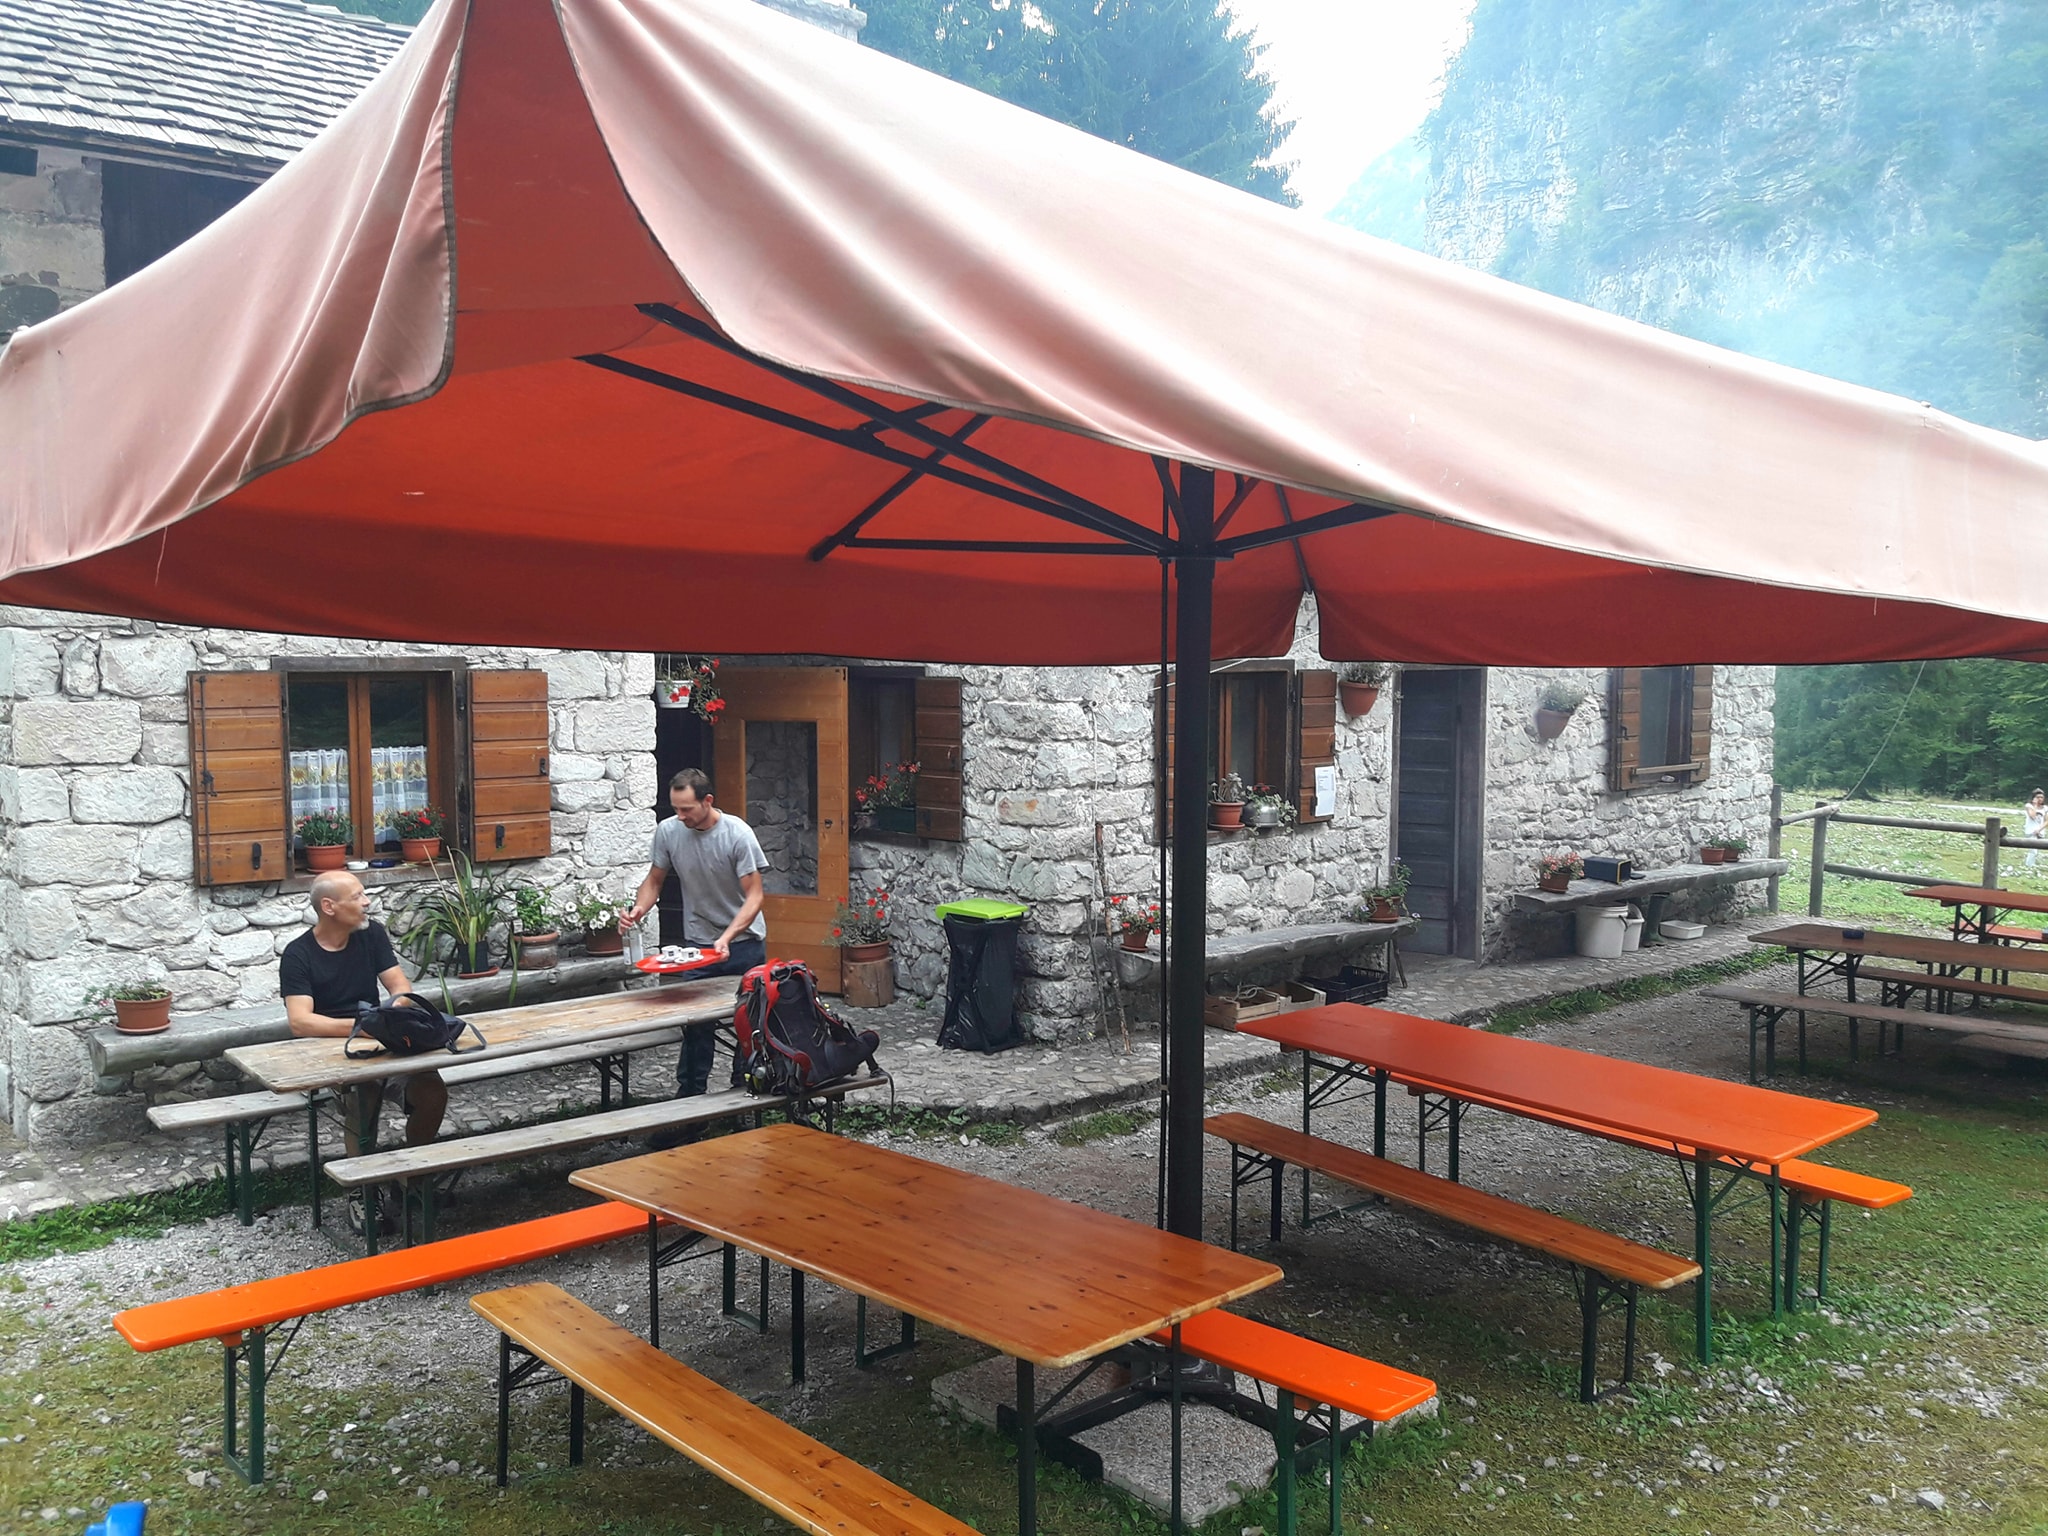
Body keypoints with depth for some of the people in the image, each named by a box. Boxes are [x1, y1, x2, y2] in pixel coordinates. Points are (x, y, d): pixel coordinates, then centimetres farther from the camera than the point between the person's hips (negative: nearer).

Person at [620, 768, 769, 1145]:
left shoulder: (737, 834, -20)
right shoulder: (668, 831, -9)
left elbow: (754, 895, -19)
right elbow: (655, 879, 5)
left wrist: (727, 938, -32)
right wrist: (638, 909, -17)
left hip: (743, 943, -3)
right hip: (699, 943, 3)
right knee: (696, 1027, 2)